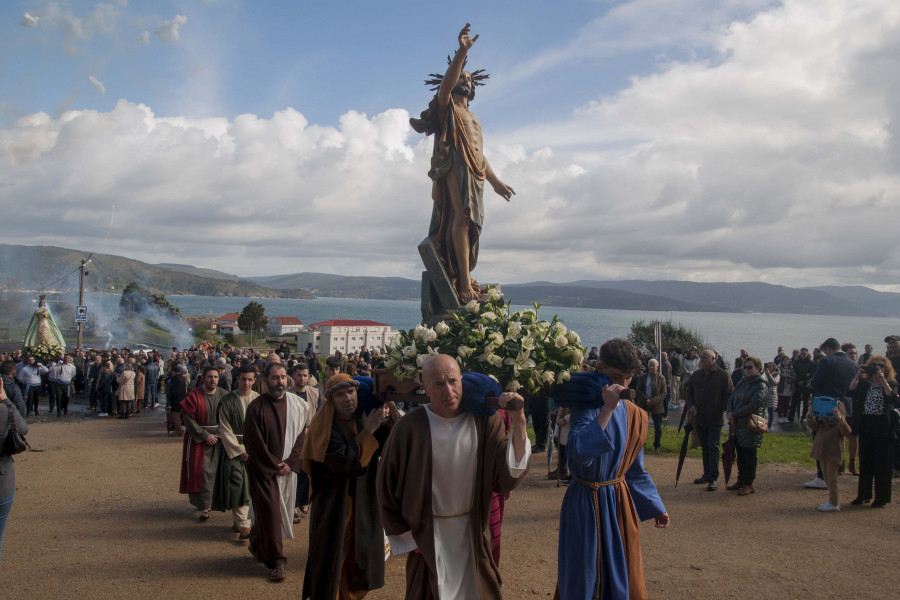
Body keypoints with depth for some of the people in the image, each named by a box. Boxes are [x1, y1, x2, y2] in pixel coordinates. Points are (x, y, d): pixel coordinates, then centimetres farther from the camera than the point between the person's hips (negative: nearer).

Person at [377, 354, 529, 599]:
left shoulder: (485, 421, -11)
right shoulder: (410, 428, -18)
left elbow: (508, 477, -19)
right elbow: (388, 486, -8)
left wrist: (519, 424, -30)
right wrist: (406, 539, -2)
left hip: (474, 535, 3)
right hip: (428, 539, -2)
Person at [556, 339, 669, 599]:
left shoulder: (634, 415, 4)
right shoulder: (587, 405, -13)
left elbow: (635, 470, 14)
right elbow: (579, 452, -32)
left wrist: (655, 507, 16)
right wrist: (607, 409, -30)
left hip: (620, 501, 5)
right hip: (586, 503, -5)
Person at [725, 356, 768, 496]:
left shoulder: (761, 386, -9)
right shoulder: (741, 383, 14)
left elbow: (753, 405, -18)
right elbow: (731, 399, 12)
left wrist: (734, 414, -15)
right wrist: (729, 413, -7)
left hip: (751, 426, -7)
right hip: (738, 425, 7)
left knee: (749, 455, -2)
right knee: (740, 454, 14)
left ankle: (749, 484, 7)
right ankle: (741, 480, 26)